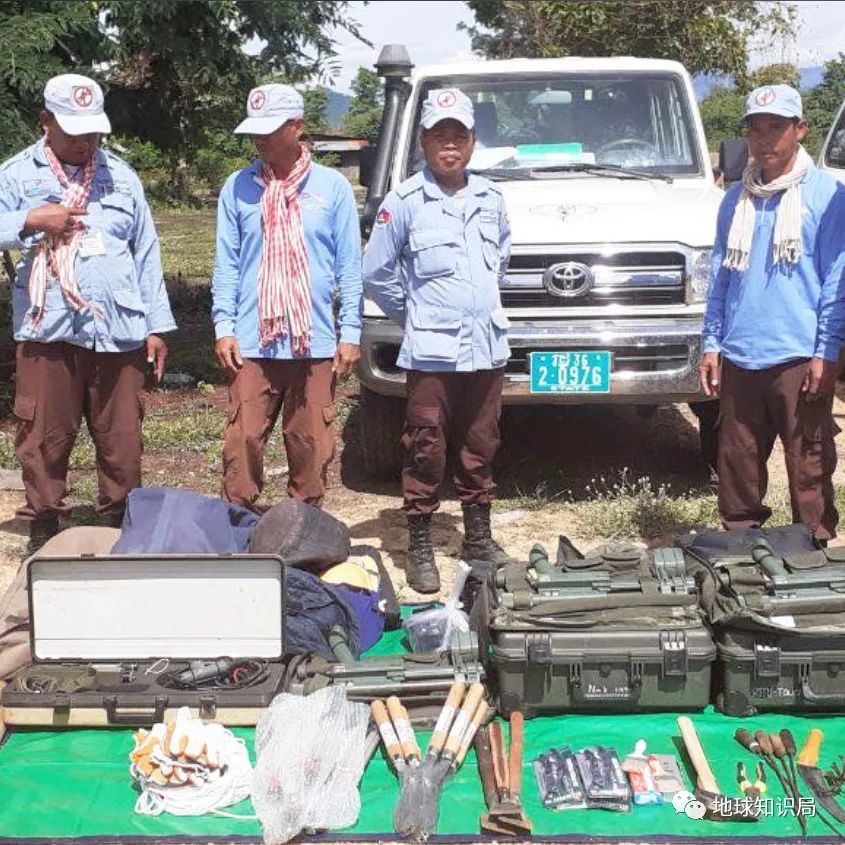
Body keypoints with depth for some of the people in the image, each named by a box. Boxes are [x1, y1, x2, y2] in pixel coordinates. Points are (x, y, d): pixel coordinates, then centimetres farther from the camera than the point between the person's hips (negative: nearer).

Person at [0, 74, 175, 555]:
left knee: (122, 439, 4)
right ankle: (44, 528, 16)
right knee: (45, 438, 2)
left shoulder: (121, 176, 14)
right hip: (48, 332, -2)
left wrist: (157, 324, 9)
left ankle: (122, 524, 17)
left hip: (119, 332, 2)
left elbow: (146, 253, 13)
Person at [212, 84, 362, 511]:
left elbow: (349, 266, 4)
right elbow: (226, 264, 5)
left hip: (316, 342, 0)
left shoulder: (333, 187, 3)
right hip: (252, 342, 0)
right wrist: (224, 327, -3)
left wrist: (350, 333, 0)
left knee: (311, 444, 6)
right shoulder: (238, 186, 4)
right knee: (243, 440, 0)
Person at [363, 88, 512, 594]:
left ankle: (479, 537, 27)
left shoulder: (491, 198, 10)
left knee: (480, 447, 13)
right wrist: (414, 315, 4)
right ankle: (420, 549, 9)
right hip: (432, 352, -4)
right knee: (427, 452, -2)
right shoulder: (405, 202, -5)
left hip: (488, 347, 4)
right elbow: (376, 272, -1)